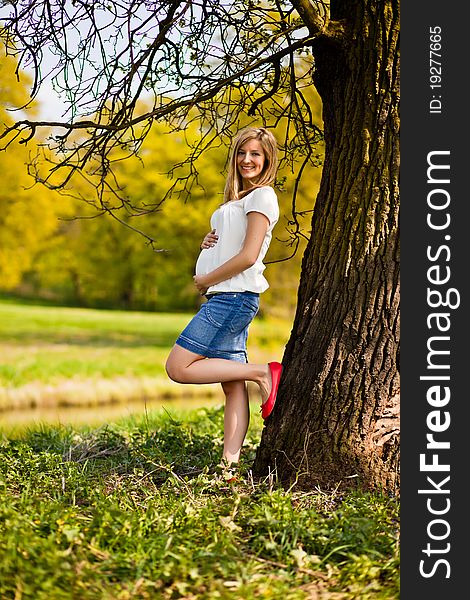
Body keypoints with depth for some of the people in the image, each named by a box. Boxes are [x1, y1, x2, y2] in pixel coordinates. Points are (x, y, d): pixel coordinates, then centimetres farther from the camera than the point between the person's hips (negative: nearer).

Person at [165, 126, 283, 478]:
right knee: (233, 387, 2)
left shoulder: (262, 195, -6)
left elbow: (248, 256, -16)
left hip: (235, 297, -9)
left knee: (179, 367, -12)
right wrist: (209, 242, 5)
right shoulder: (237, 199, 22)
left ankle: (263, 372, -8)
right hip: (225, 298, 9)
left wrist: (205, 280, -7)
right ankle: (230, 463, 0)